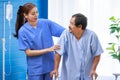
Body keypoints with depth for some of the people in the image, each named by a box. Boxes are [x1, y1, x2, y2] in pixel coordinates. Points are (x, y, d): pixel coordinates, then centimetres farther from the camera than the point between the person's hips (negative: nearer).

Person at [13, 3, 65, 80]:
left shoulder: (46, 23, -4)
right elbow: (28, 52, -11)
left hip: (50, 65, 2)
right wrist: (48, 50, -17)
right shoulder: (23, 31, -9)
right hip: (35, 68, -2)